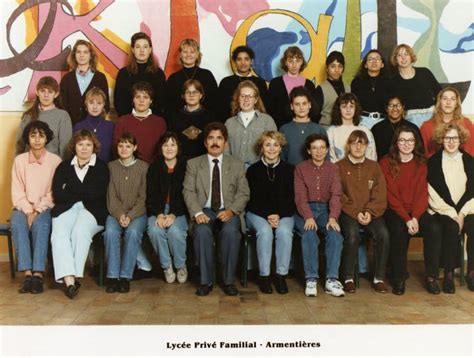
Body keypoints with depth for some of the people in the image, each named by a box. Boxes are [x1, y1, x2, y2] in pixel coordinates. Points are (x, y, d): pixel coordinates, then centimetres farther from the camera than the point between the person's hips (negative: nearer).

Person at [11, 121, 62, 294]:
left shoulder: (55, 161, 1)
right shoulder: (19, 160, 6)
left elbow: (53, 193, -2)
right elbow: (17, 192, 3)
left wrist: (37, 211, -14)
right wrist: (28, 211, -12)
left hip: (45, 208, -1)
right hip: (23, 207, 2)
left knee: (40, 224, -34)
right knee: (18, 224, -31)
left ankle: (38, 274, -38)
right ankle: (27, 273, -36)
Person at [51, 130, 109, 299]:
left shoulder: (101, 167, 13)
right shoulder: (64, 167, 20)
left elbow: (97, 193, -5)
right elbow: (57, 195, 5)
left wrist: (70, 187, 0)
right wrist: (83, 193, -3)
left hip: (92, 211, -2)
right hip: (66, 209, 2)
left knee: (80, 231, -33)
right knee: (59, 235, -28)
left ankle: (75, 276, -29)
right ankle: (69, 280, -37)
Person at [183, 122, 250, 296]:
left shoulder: (237, 165, 12)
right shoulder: (193, 164, 11)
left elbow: (243, 193, 5)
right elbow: (189, 191, 2)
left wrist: (231, 210, -15)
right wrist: (197, 213, -17)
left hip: (227, 212, 0)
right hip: (205, 211, 0)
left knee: (231, 231, -33)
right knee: (202, 231, -33)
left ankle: (229, 280, -18)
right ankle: (206, 281, -19)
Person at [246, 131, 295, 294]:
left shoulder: (289, 170, 8)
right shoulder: (253, 170, 6)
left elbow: (292, 199, 3)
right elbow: (252, 199, 0)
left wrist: (279, 215, -14)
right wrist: (267, 216, -15)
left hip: (284, 214, 1)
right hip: (257, 213, -1)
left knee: (285, 231, -32)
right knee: (265, 231, -32)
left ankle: (281, 275, -23)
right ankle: (264, 276, -24)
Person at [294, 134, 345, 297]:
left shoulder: (333, 169, 9)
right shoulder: (300, 168, 5)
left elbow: (336, 195, -3)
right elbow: (300, 196, -5)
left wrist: (332, 217, -21)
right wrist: (308, 217, -22)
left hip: (325, 209, 1)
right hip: (305, 210, -1)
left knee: (335, 233, -28)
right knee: (309, 235, -31)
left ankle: (332, 279, -27)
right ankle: (311, 280, -27)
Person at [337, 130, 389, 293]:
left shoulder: (374, 167, 16)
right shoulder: (339, 167, 8)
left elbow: (380, 196, 7)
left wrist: (369, 212, -10)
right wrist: (356, 213, -12)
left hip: (371, 213, 2)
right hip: (348, 212, -2)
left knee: (383, 233, -27)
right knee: (352, 234, -32)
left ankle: (379, 278, -13)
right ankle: (349, 278, -18)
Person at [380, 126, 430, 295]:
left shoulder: (421, 164, 11)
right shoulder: (386, 163, 2)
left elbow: (422, 193, 1)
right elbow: (391, 195, -6)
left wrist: (415, 218, -16)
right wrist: (406, 219, -17)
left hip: (417, 211, 3)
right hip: (394, 211, -2)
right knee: (399, 229, -34)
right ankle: (399, 278, -21)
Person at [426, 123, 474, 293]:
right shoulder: (433, 162, 3)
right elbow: (432, 195, -4)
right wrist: (452, 214, -12)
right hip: (441, 212, -2)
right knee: (452, 227, -32)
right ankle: (449, 273, -19)